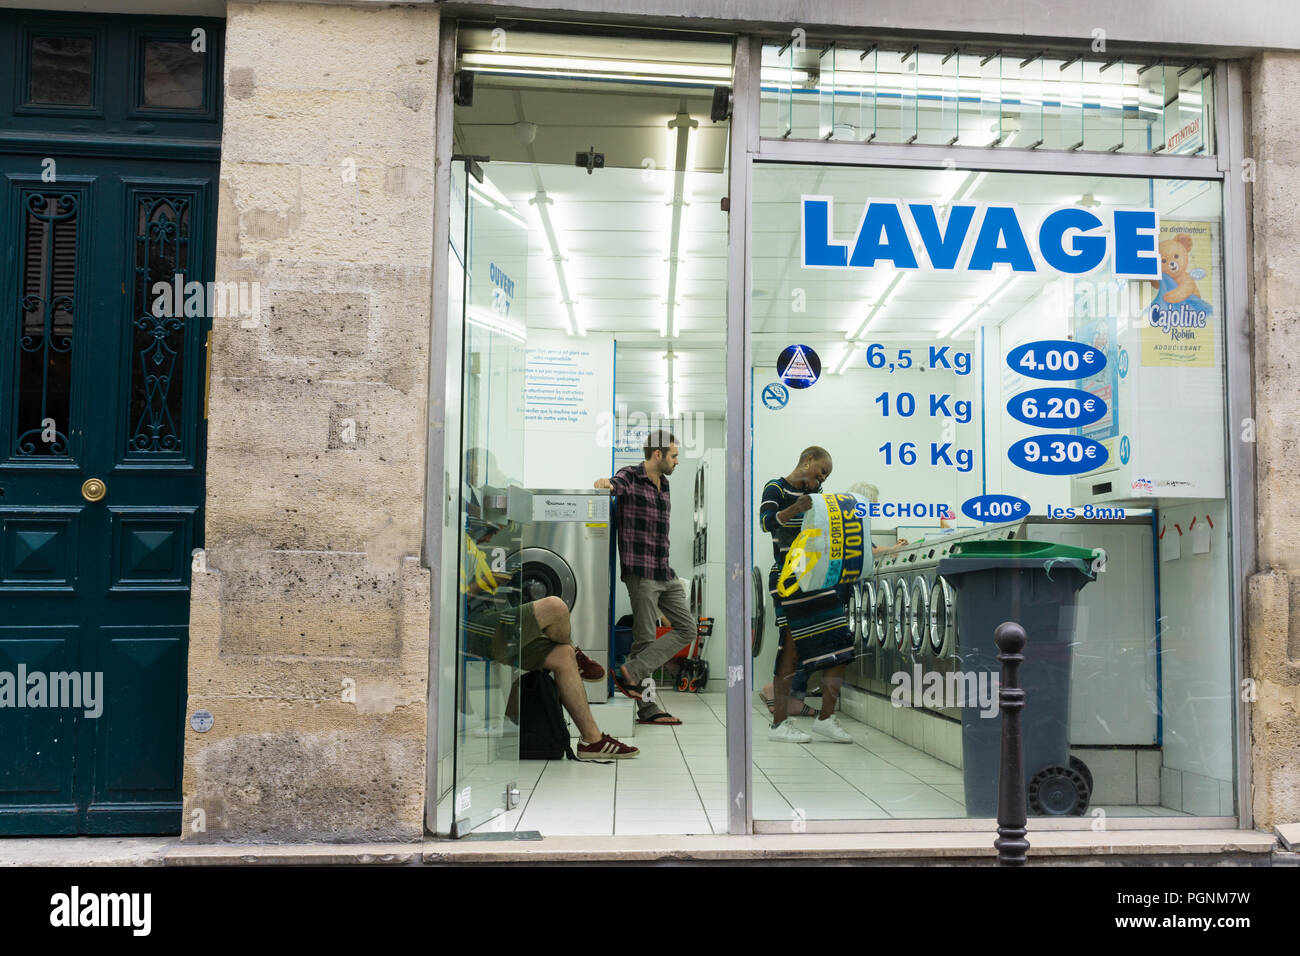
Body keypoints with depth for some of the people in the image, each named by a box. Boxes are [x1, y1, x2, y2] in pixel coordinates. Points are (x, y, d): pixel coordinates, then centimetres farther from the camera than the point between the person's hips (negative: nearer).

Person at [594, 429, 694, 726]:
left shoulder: (663, 484, 17)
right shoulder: (630, 477, -6)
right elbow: (617, 485, -29)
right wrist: (606, 483, -51)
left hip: (665, 573, 8)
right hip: (640, 571, -8)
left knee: (687, 628, 4)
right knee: (645, 638, -4)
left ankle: (631, 671, -2)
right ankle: (648, 707, 3)